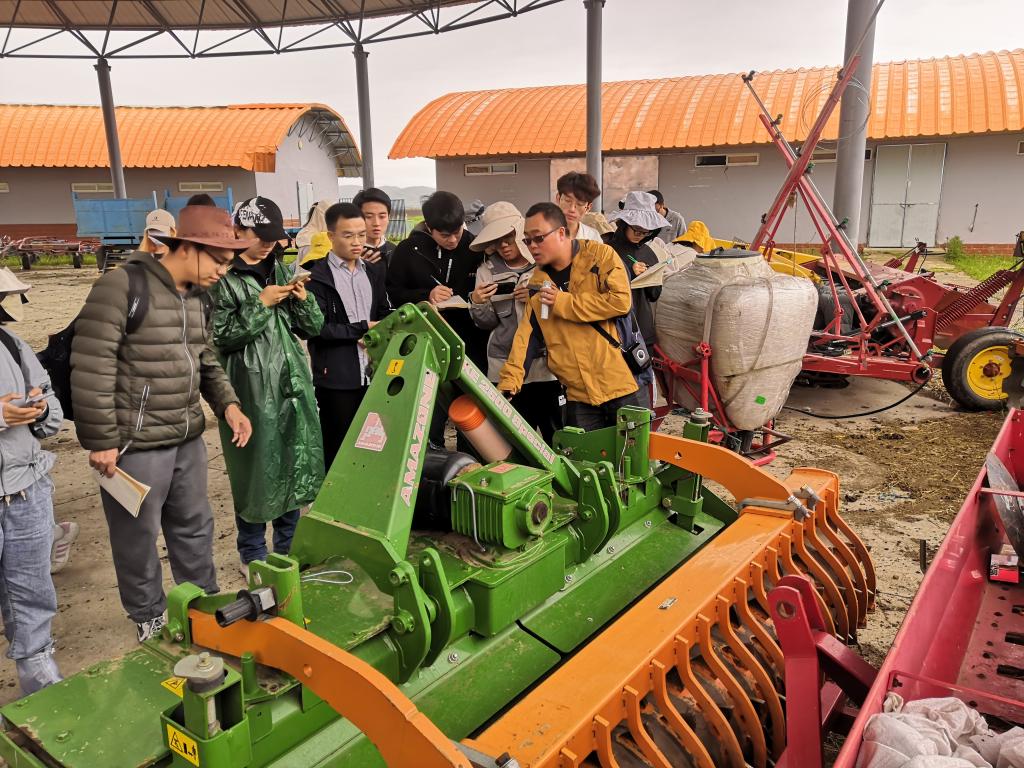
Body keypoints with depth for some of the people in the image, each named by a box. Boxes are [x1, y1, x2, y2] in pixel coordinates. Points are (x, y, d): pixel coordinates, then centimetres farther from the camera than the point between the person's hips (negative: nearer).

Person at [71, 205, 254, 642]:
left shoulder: (194, 297, 9)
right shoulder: (121, 288, -16)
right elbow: (91, 370, -18)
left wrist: (227, 404, 3)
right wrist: (100, 441, -15)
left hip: (188, 439, 8)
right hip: (135, 445, -8)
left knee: (195, 527, 19)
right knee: (139, 537, 10)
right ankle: (150, 618, 30)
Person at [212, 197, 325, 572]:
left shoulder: (280, 270, 12)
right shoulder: (222, 278, -6)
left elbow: (313, 327, 13)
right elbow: (219, 336, -12)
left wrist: (303, 300, -7)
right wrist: (261, 305, -16)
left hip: (293, 381, 6)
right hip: (252, 386, -6)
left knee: (298, 464, 12)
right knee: (257, 470, 3)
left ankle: (289, 547, 30)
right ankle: (253, 554, 23)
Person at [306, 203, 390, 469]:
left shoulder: (374, 271, 13)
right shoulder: (318, 276, -7)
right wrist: (362, 328, -11)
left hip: (372, 372, 5)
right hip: (336, 377, -5)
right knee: (338, 447, 6)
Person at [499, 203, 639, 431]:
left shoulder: (600, 255, -4)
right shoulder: (538, 281, 8)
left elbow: (620, 300, -17)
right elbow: (527, 335, 5)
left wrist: (564, 302, -12)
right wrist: (508, 382, -6)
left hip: (619, 386, -3)